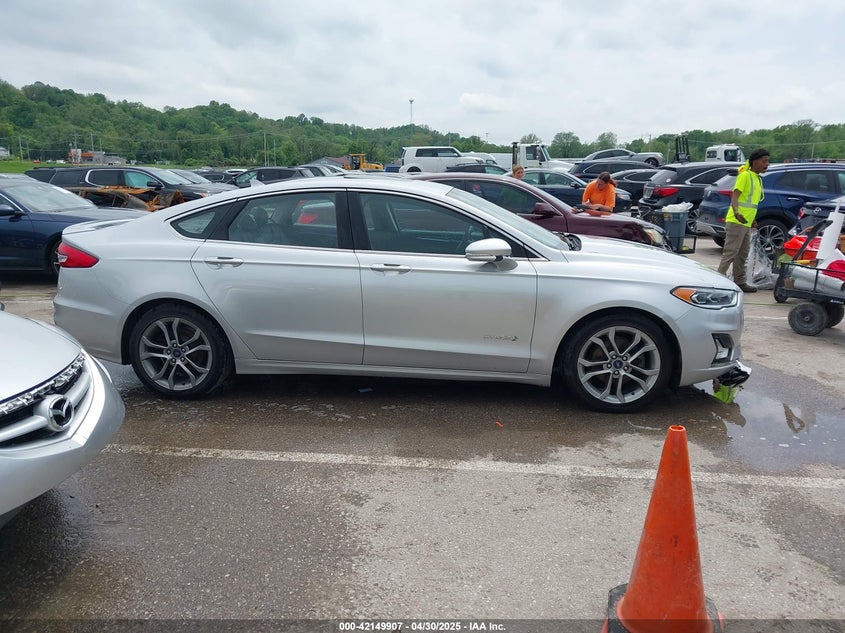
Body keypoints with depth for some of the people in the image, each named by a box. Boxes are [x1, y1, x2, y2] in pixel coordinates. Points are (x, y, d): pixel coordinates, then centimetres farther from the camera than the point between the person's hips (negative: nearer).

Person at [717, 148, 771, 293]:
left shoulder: (758, 179, 18)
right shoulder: (745, 175, -9)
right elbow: (734, 196, -19)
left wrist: (752, 220, 29)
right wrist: (736, 211, -37)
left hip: (746, 223, 9)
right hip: (736, 222, -9)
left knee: (742, 254, 13)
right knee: (730, 252, -11)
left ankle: (740, 282, 20)